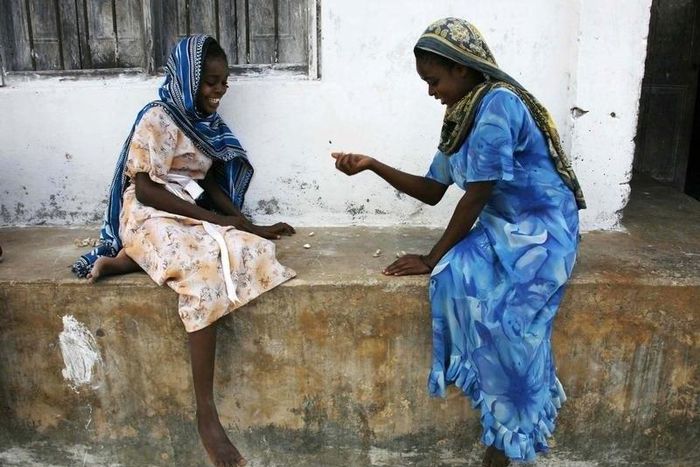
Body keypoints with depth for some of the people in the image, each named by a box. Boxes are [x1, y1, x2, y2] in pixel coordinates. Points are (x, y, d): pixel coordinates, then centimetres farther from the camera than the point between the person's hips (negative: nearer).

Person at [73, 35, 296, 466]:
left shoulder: (206, 122, 12)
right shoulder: (158, 120, -11)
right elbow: (146, 190, -16)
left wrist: (251, 226, 0)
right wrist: (212, 218, -19)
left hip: (193, 215, 8)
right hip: (152, 217, -7)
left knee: (251, 249, -21)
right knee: (208, 269, -35)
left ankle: (129, 260, -11)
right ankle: (206, 414, -33)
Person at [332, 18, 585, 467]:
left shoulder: (498, 103, -20)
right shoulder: (463, 115, 8)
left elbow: (475, 197, -20)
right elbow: (432, 190, 13)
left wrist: (432, 258, -12)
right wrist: (372, 165, 5)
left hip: (541, 231, -8)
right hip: (502, 228, 8)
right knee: (455, 278, -21)